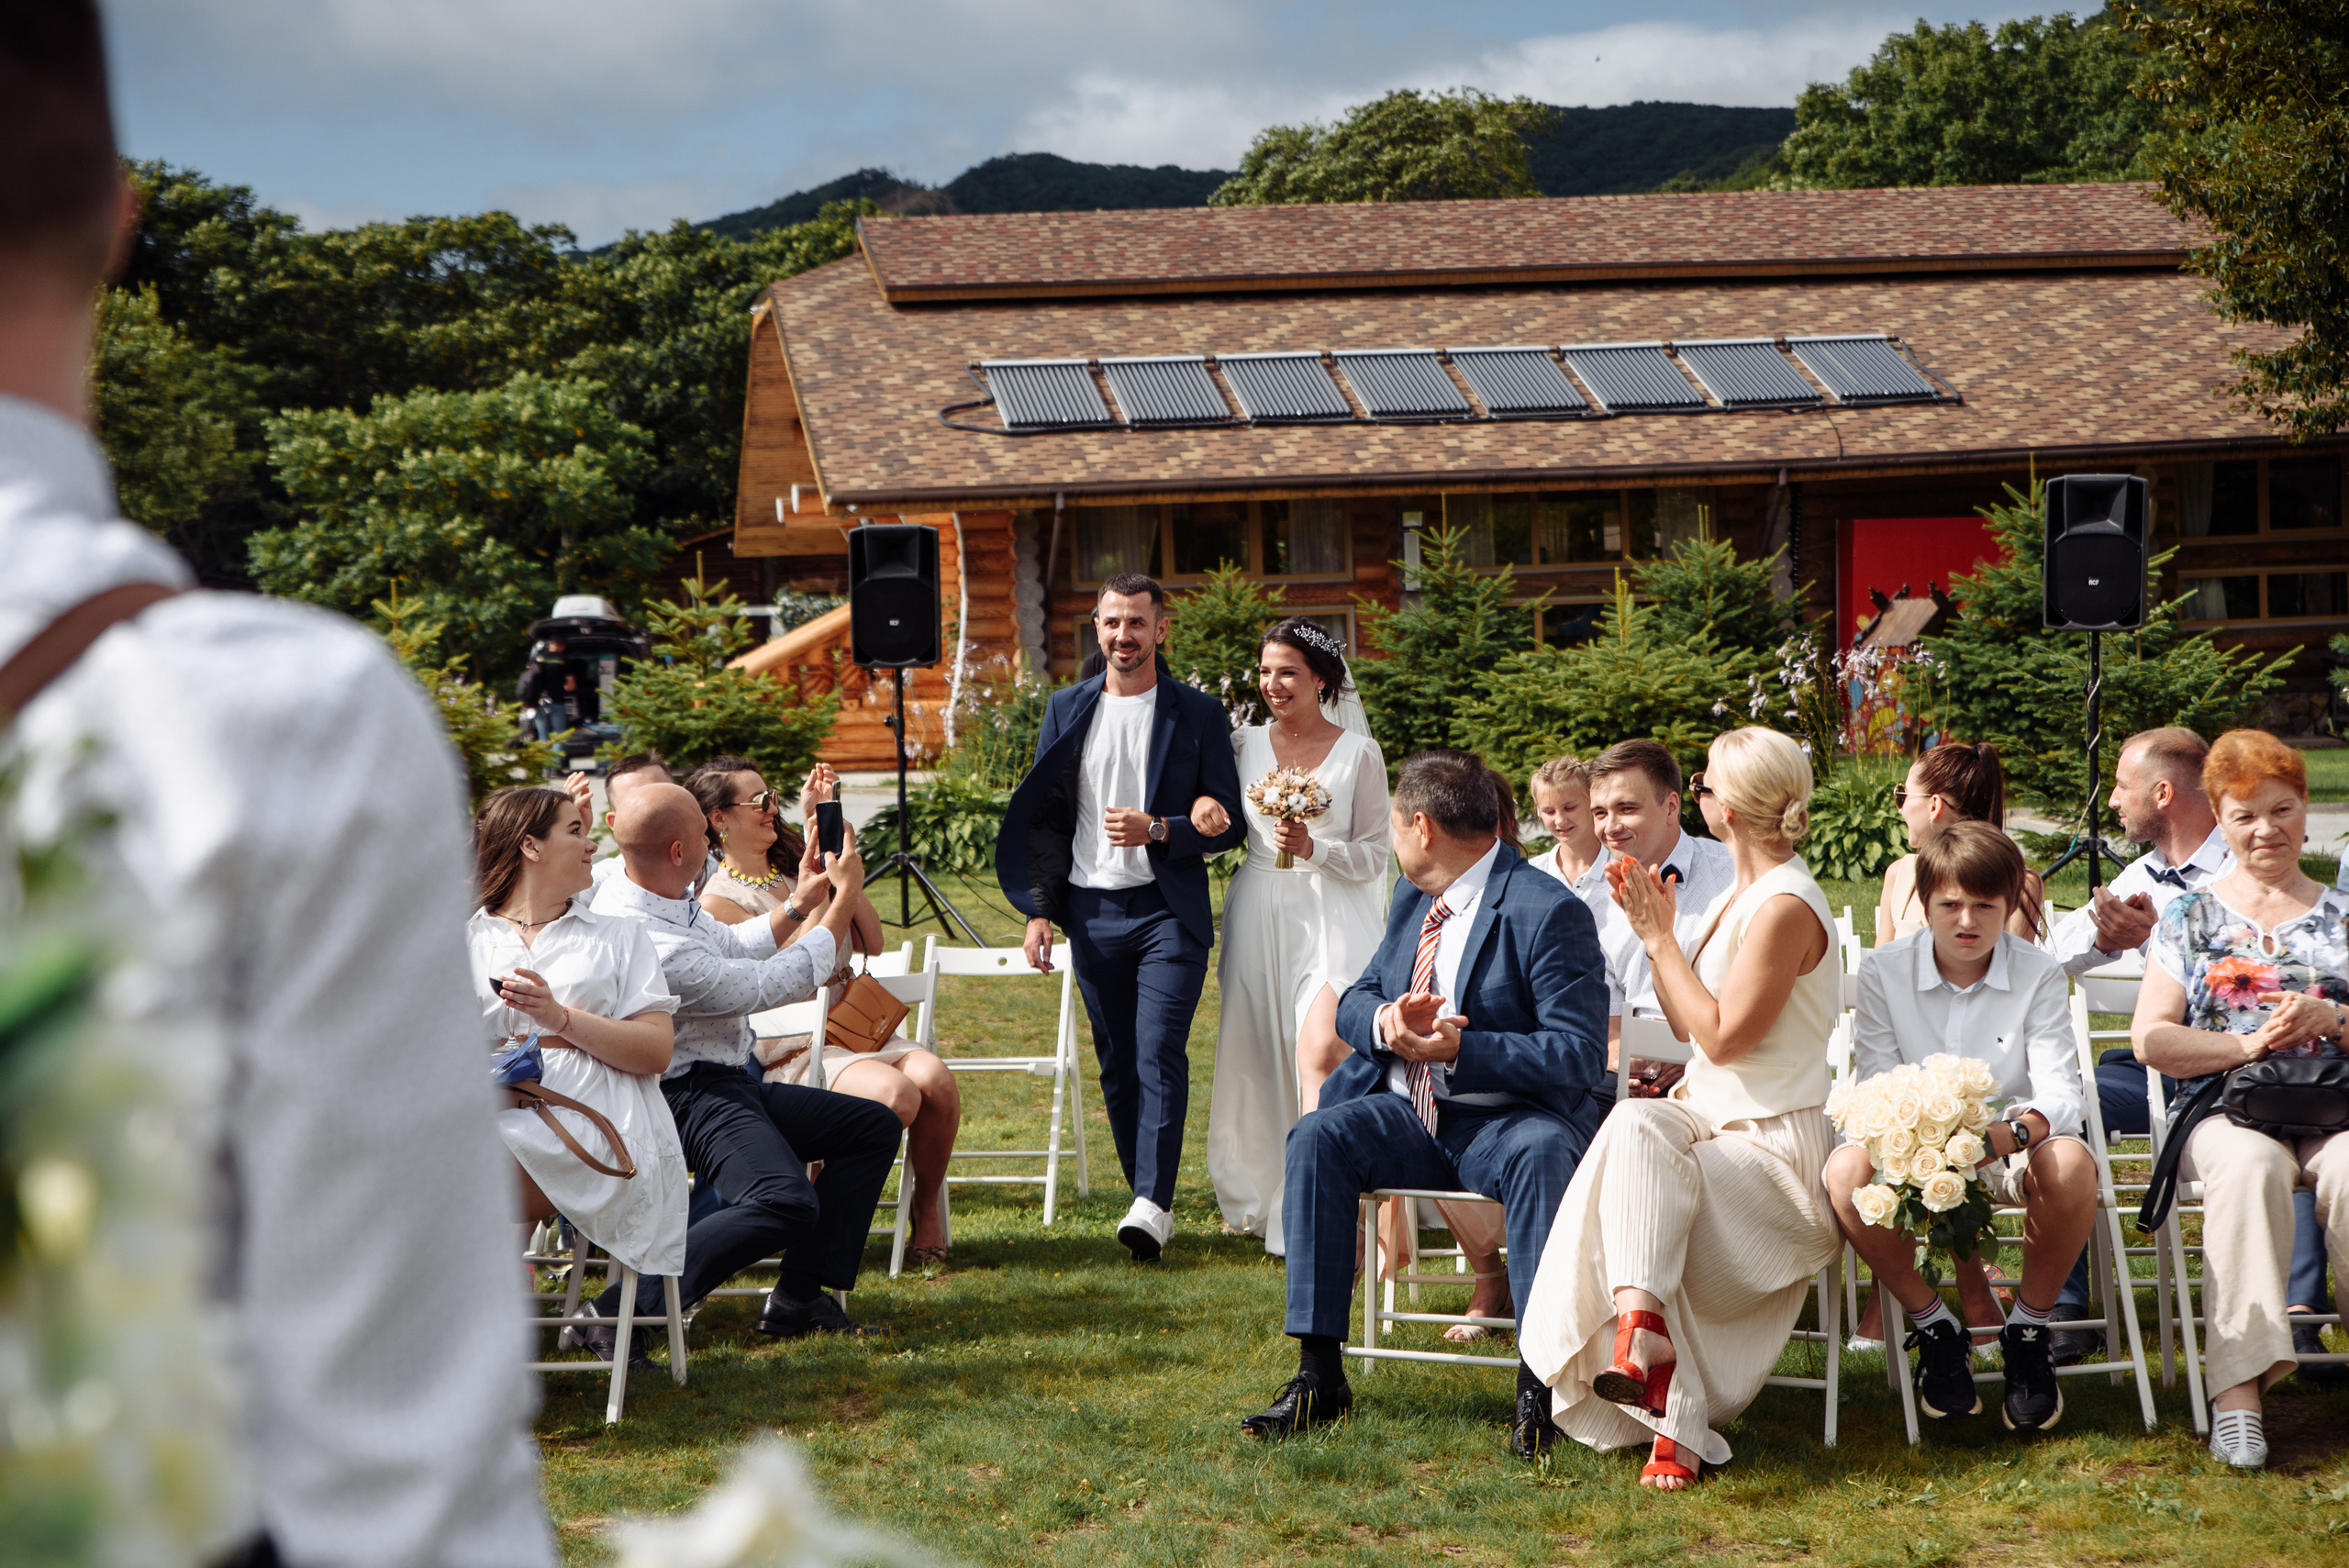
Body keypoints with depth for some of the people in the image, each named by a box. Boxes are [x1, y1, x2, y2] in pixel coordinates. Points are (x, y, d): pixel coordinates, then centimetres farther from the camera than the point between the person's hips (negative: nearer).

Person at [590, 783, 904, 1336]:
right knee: (786, 1204, -34)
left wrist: (801, 900, 20)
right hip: (688, 1097, -11)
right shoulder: (653, 947, -28)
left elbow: (732, 946, 25)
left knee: (874, 1125, 10)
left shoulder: (645, 893, 4)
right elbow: (777, 983, -16)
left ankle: (797, 1296, 5)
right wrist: (847, 894, -5)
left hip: (728, 1082, 11)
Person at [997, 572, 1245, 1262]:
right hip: (1093, 913, 4)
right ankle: (1146, 1198, 14)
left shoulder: (1199, 714, 2)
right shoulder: (1068, 709, 10)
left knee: (1160, 1053, -15)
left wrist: (1157, 830, -15)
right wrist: (1039, 909, 5)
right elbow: (1042, 816, 13)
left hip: (1169, 912, -4)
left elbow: (1227, 823, 2)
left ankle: (1152, 1205, -21)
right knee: (1117, 1065, 6)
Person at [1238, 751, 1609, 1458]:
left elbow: (1579, 1058, -18)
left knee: (1542, 1153, -39)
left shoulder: (1549, 913, -12)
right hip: (1407, 1116, 6)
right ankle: (1319, 1373, -22)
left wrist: (1461, 1049, -27)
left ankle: (1540, 1379, -35)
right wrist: (1386, 1020, -11)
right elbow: (1353, 1003, 15)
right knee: (1317, 1138, -21)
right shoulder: (1410, 901, 14)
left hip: (1507, 1118, -6)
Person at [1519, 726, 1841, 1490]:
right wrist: (1653, 930, 7)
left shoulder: (1786, 906, -14)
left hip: (1776, 1143, -8)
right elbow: (1686, 1023, 19)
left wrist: (1661, 938, -9)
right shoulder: (1740, 895, 17)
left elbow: (1722, 1034, -17)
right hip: (1714, 1121, 8)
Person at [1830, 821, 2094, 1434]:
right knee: (1847, 1169, -34)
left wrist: (2011, 1133, -39)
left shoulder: (2039, 976, -5)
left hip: (2009, 1150, -1)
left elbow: (2058, 1093, -15)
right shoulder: (1884, 971, -3)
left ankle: (2030, 1328, -10)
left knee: (2069, 1164, -36)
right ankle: (1934, 1327, -10)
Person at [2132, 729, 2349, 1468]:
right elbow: (2150, 1038, 6)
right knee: (2252, 1165, -37)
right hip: (2224, 1109, -1)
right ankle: (2238, 1387, -39)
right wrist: (2249, 1044, -7)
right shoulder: (2190, 919, 16)